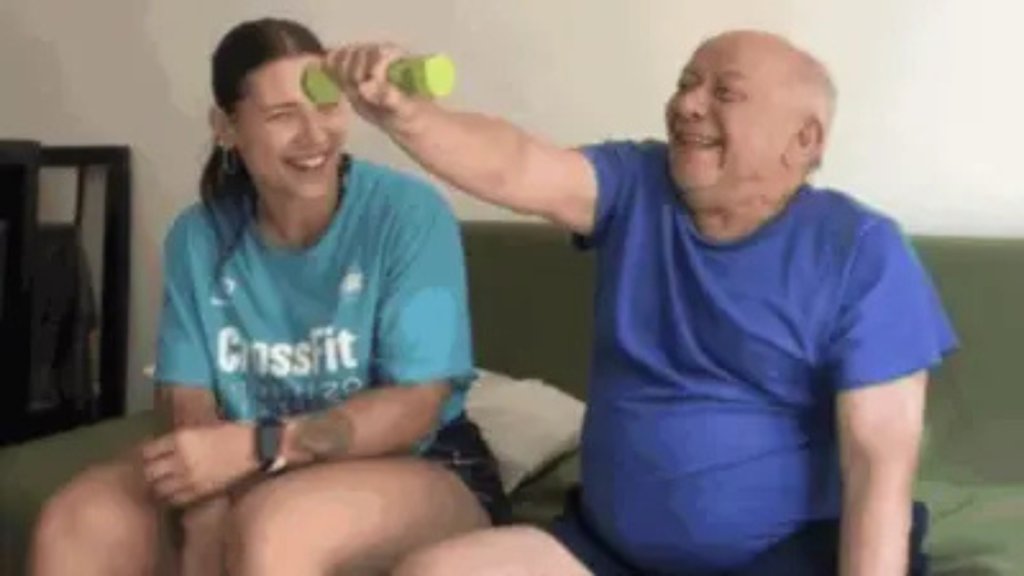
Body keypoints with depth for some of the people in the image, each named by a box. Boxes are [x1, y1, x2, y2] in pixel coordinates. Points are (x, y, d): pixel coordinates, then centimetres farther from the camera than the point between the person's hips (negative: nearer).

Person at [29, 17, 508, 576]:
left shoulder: (408, 213, -14)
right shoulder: (199, 236, -1)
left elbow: (415, 407, -17)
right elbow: (188, 401, -4)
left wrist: (255, 445, -28)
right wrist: (208, 509, -26)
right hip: (257, 475, 4)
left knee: (274, 525, -35)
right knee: (75, 522, -18)